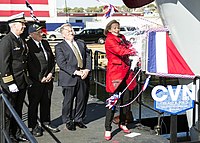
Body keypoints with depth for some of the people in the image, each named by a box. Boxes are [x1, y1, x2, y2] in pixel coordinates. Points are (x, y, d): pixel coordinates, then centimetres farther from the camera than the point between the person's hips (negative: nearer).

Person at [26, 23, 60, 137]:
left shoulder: (45, 43, 12)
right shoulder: (28, 45, -10)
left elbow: (52, 59, 15)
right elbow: (30, 64, -14)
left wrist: (51, 73, 2)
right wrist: (40, 78, -13)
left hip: (48, 79, 6)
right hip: (35, 81, -6)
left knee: (46, 102, 14)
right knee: (34, 103, 4)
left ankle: (46, 122, 28)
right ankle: (34, 126, 15)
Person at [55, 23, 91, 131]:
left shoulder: (81, 43, 17)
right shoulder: (59, 47, -1)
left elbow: (88, 57, 11)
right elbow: (61, 63, -10)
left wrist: (87, 70, -6)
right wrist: (75, 72, -17)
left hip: (83, 77, 5)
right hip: (69, 78, -4)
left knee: (82, 99, 10)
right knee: (68, 100, 4)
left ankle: (78, 119, 26)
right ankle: (68, 121, 20)